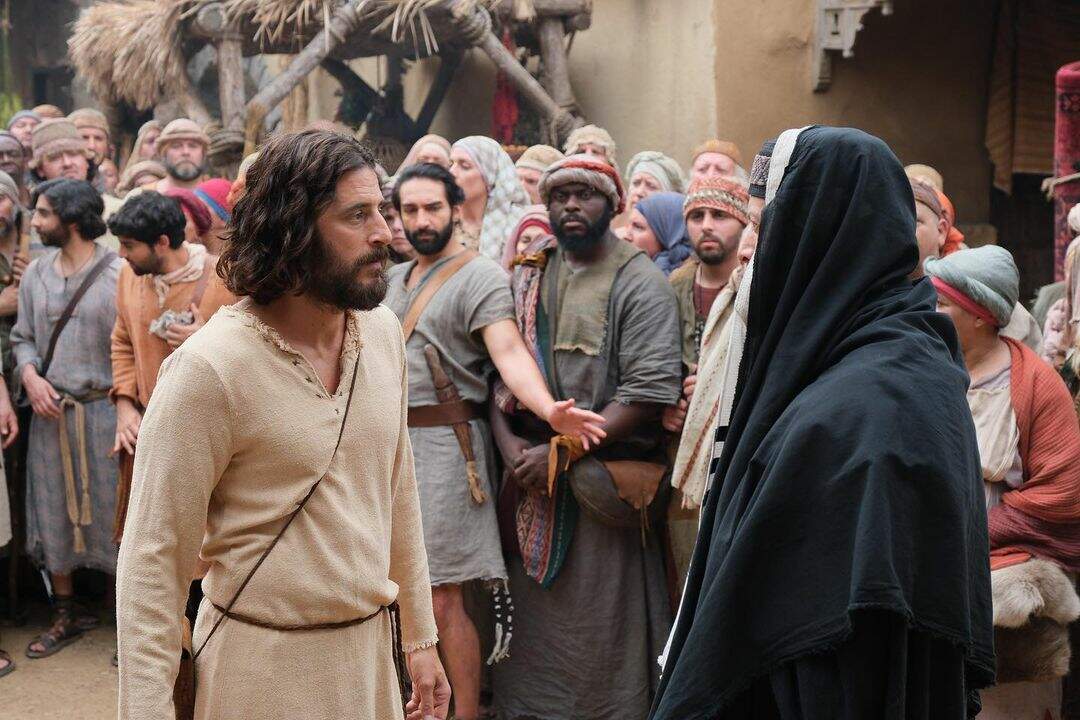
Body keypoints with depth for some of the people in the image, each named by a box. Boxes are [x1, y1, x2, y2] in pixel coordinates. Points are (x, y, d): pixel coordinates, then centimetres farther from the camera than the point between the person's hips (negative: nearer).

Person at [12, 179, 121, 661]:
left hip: (102, 409, -5)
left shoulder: (118, 273, -11)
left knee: (113, 514, 2)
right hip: (50, 411, 6)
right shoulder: (36, 273, 8)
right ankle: (66, 614, 29)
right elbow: (22, 337, 14)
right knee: (53, 515, 13)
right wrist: (30, 375, -5)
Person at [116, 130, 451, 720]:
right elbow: (153, 559, -15)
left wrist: (419, 637, 13)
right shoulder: (209, 367, -19)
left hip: (370, 648, 6)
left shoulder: (381, 331, 0)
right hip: (265, 666, -6)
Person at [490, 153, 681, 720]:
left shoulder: (641, 284, -5)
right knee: (531, 625, 11)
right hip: (531, 481, 5)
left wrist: (562, 450, -15)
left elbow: (649, 392, -13)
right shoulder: (526, 279, 13)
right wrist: (507, 439, -7)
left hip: (603, 479, -5)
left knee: (601, 629, -1)